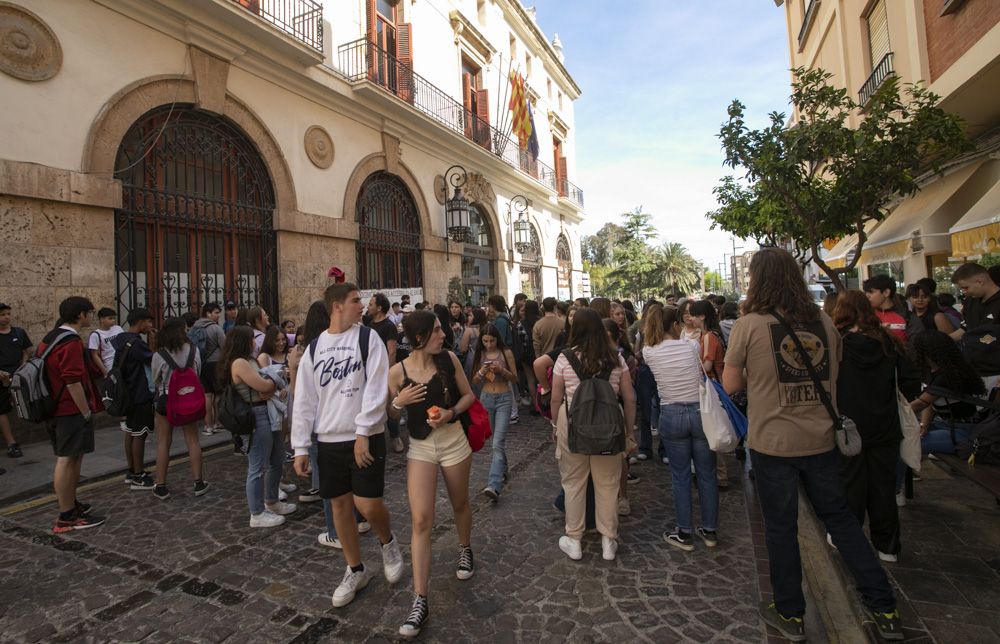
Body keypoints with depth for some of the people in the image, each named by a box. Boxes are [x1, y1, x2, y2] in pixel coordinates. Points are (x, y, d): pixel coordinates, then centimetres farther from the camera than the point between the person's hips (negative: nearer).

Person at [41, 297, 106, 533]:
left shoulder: (49, 339, 13)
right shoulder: (71, 343, -19)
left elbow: (51, 374, 19)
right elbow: (73, 382, -23)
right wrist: (86, 411, -16)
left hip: (57, 408, 10)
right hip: (72, 411, -10)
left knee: (69, 458, 19)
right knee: (67, 460, -4)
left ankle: (70, 503, 30)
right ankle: (66, 517, 3)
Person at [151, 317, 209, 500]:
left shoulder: (159, 356, -13)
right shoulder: (194, 351, -9)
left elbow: (155, 381, 0)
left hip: (165, 400, -1)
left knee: (163, 443, 9)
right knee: (193, 440, 9)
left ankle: (161, 487, 15)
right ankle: (198, 483, 14)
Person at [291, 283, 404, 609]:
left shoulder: (368, 339, -4)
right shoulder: (314, 348, 6)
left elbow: (376, 388, -11)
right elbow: (304, 400, 6)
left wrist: (362, 433, -16)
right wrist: (300, 448, 2)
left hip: (365, 437, -3)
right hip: (328, 439, 4)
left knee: (368, 503, -8)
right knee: (340, 504, 12)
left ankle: (388, 542, 27)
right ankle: (356, 570, 31)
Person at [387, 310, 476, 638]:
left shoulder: (448, 359, -8)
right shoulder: (397, 372, -12)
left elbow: (468, 395, 2)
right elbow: (390, 414, 0)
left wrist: (451, 413, -16)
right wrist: (400, 401, -21)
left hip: (453, 441, 2)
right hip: (420, 448, -1)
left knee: (460, 504, 20)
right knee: (421, 520, -6)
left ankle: (465, 551, 51)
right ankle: (420, 601, 4)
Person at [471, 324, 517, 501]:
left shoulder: (506, 353, -4)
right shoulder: (479, 355, 4)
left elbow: (515, 378, 0)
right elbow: (474, 382, 7)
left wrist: (501, 370, -18)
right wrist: (481, 372, -14)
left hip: (504, 399, -4)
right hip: (486, 399, 4)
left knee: (498, 441, -14)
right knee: (493, 440, 15)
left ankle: (494, 486, -20)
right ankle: (502, 470, 37)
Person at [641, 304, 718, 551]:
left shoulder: (649, 353, -6)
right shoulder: (692, 345, -6)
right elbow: (703, 372, 10)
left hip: (671, 415, 0)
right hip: (700, 412, 1)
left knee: (680, 476, 12)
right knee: (706, 474, 15)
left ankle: (685, 533, 21)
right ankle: (710, 530, 29)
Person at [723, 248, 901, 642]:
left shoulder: (749, 325, -14)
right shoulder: (824, 321, 2)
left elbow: (731, 385, -8)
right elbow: (834, 374, 15)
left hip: (772, 443, -4)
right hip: (821, 441, 5)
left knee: (781, 527, 10)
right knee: (840, 518, 22)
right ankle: (884, 609, 31)